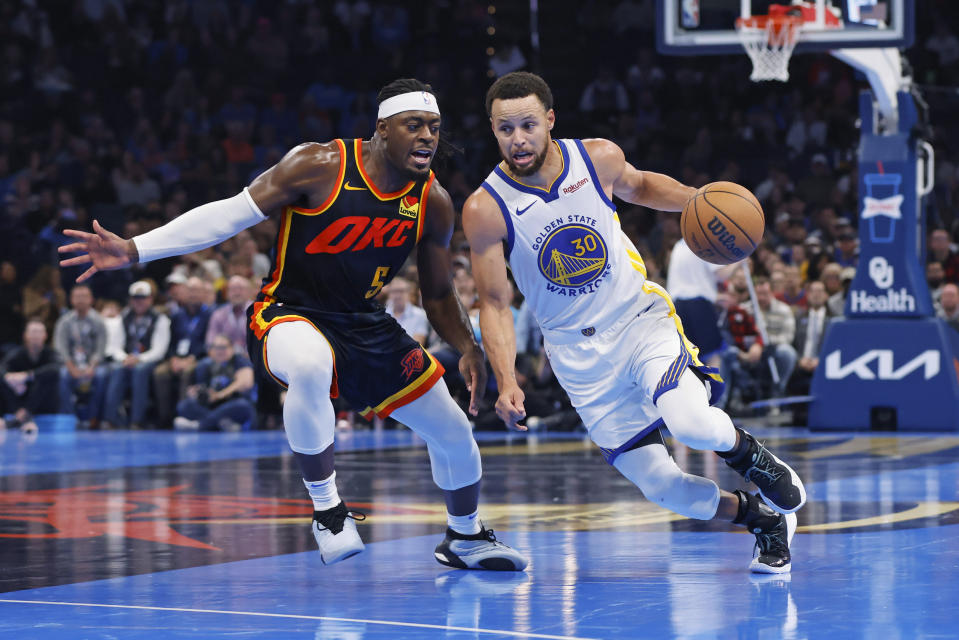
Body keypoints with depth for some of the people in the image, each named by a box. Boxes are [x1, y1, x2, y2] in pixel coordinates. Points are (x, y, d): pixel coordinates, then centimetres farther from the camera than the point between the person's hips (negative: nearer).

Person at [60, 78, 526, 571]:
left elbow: (438, 296, 10)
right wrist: (133, 251, -25)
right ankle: (326, 510, -24)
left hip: (365, 324, 6)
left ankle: (465, 539, 41)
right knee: (310, 367, -42)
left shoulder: (434, 202, -4)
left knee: (453, 433, 10)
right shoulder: (320, 166, -19)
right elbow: (230, 214, -18)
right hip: (290, 313, -6)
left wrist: (469, 350, -7)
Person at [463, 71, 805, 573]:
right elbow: (494, 305, -8)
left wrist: (697, 200, -1)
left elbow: (640, 186, 17)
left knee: (687, 422, -30)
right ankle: (763, 520, 22)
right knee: (662, 489, -5)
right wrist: (506, 384, -21)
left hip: (641, 318, 0)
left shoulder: (598, 158, -8)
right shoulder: (485, 210, -14)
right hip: (580, 354, 0)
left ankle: (748, 452, 6)